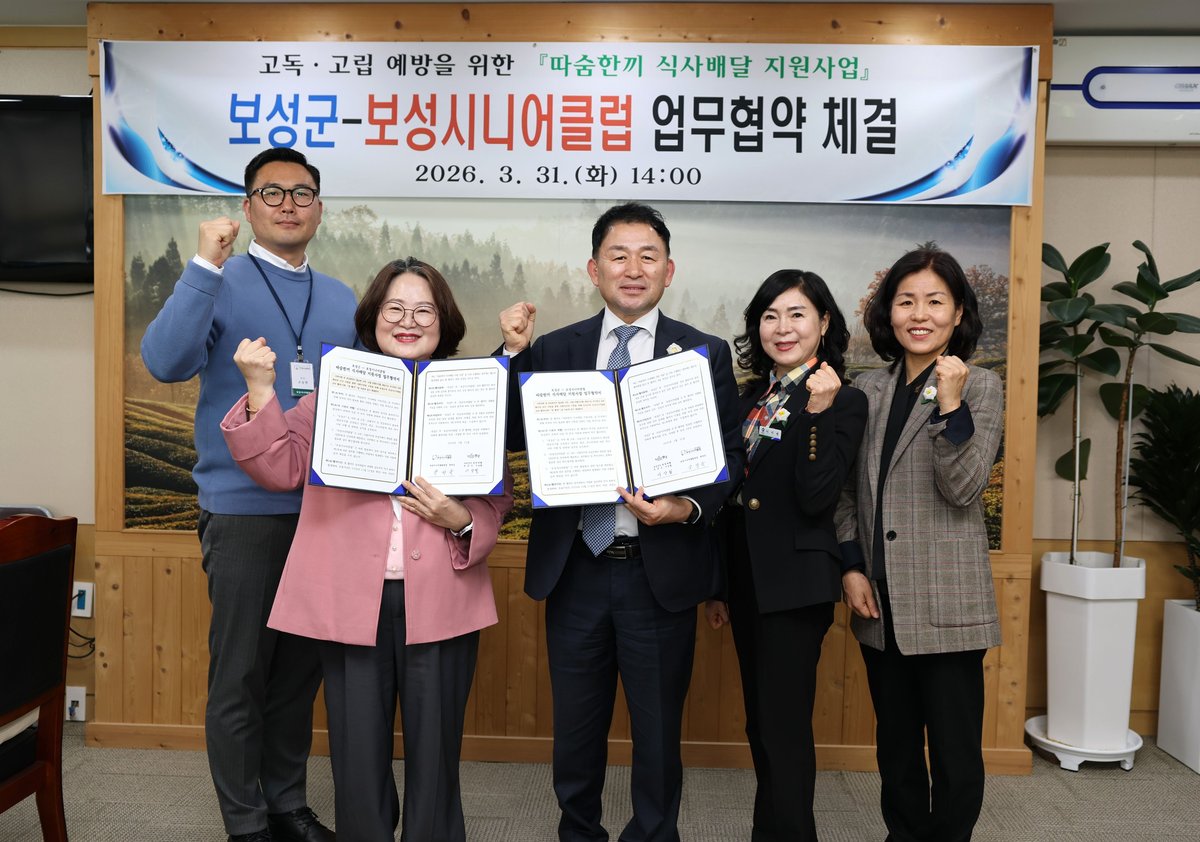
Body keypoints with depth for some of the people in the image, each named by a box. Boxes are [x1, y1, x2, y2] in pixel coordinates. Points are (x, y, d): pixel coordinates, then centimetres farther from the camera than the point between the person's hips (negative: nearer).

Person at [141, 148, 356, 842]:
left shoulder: (343, 302, 12)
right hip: (245, 508, -4)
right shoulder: (218, 283, -2)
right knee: (241, 673, 4)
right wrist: (204, 265, -23)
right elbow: (166, 362, -18)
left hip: (326, 508, 4)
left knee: (302, 667, 13)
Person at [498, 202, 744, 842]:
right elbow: (515, 439, -1)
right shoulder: (553, 349, 5)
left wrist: (690, 507, -21)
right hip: (574, 568, 2)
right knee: (576, 725, 18)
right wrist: (514, 355, -11)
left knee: (658, 729, 14)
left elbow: (728, 458, -2)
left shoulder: (706, 353, 0)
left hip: (661, 569, -1)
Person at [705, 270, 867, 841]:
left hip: (795, 584, -7)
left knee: (785, 728, 1)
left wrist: (819, 412, -26)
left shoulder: (843, 402, -9)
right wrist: (719, 585, 16)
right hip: (746, 579, 7)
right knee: (760, 725, 18)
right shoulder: (752, 399, 11)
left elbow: (815, 500, -18)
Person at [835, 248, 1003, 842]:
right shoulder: (867, 390, 8)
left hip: (946, 602, -4)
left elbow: (963, 489, -12)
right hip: (881, 600, 4)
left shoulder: (980, 387, -2)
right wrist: (851, 566, 1)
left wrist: (950, 404, -21)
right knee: (895, 745, 17)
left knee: (955, 753, 3)